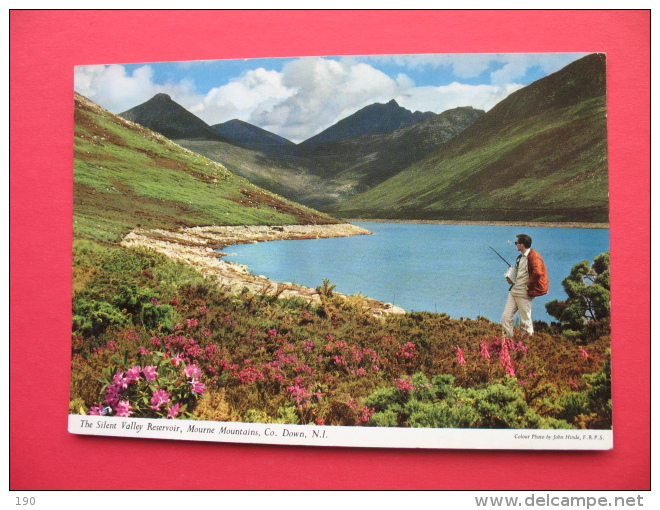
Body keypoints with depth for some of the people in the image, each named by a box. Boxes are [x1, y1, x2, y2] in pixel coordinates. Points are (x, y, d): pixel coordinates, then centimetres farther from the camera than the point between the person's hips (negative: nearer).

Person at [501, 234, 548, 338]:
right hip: (514, 291, 9)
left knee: (525, 321, 1)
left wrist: (528, 286, -16)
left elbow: (537, 273, -26)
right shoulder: (520, 257, 16)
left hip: (524, 294, -9)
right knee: (506, 318, 5)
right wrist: (512, 280, 11)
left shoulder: (533, 256, -12)